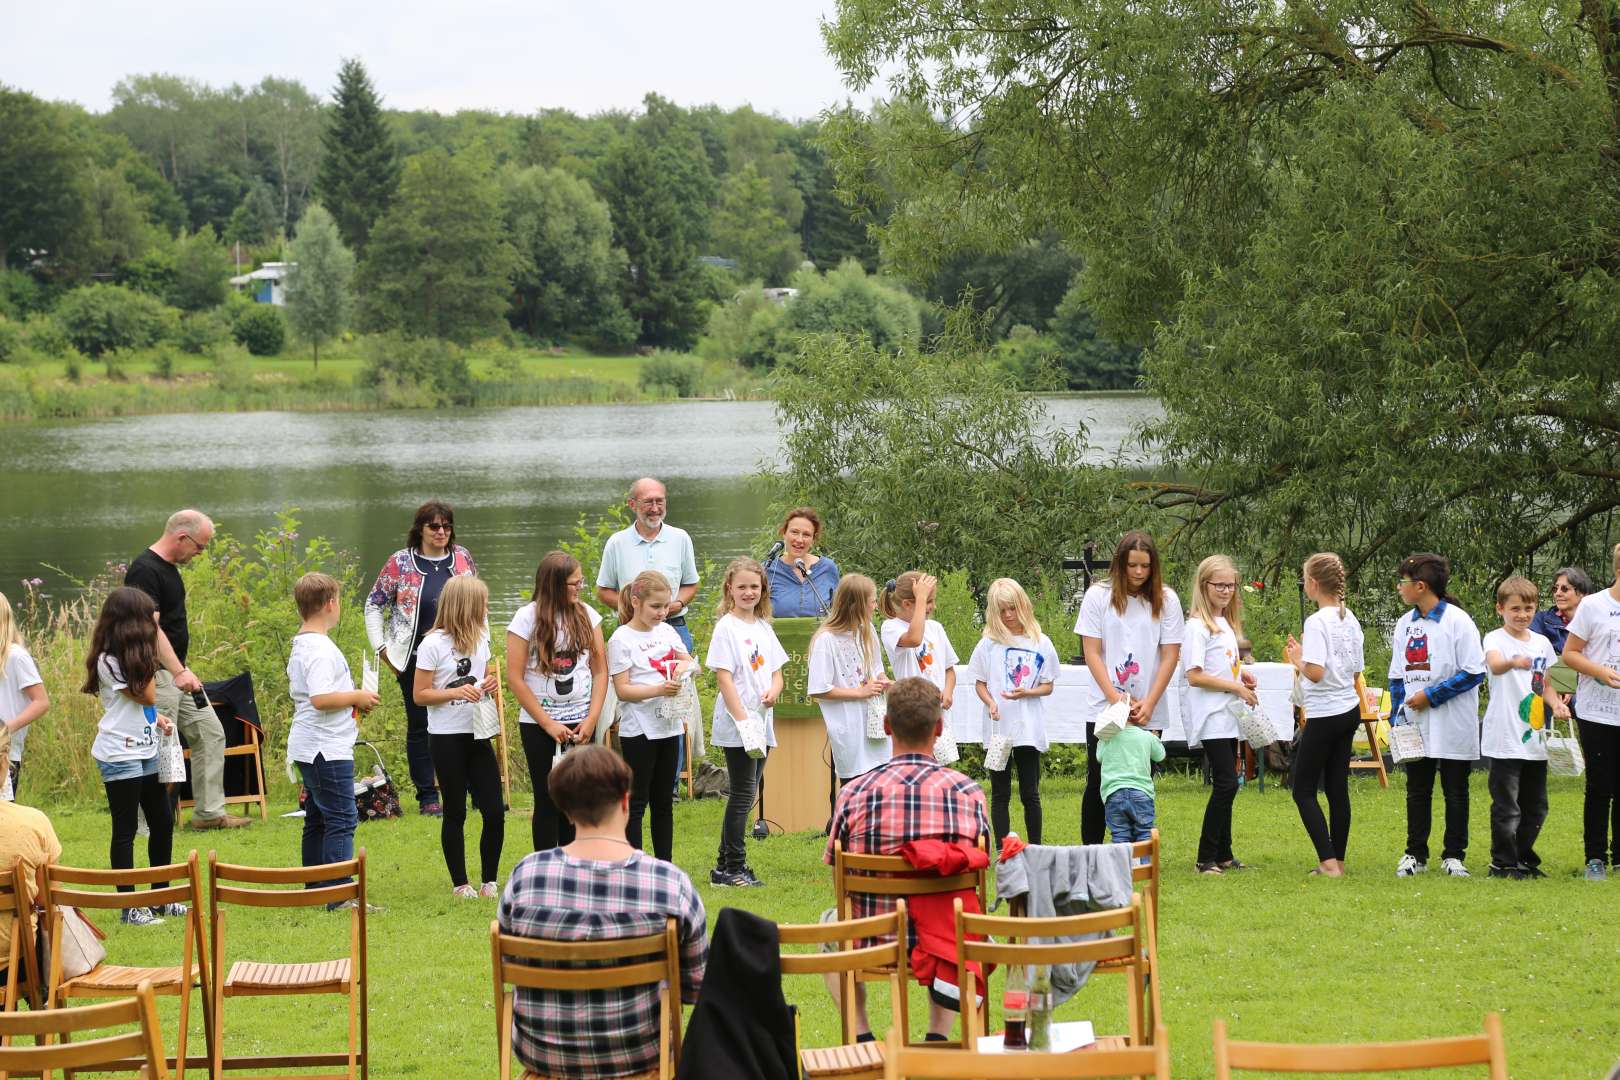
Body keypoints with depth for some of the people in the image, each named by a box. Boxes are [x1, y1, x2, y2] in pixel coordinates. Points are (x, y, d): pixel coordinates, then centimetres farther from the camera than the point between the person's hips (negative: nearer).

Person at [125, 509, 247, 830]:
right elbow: (150, 628, -25)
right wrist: (179, 672, -29)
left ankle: (209, 812, 17)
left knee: (210, 733, 12)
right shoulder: (145, 570, -18)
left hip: (178, 670, 10)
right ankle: (148, 823, 0)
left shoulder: (169, 568, 13)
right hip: (156, 673, -10)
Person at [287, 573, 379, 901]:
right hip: (328, 749, -11)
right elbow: (321, 698, -29)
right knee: (342, 819, -10)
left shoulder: (300, 645, 14)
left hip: (308, 748, 11)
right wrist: (357, 697, -14)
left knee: (317, 820, 15)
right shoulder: (320, 649, -19)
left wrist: (353, 700, 14)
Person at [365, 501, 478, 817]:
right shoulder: (400, 563, -4)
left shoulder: (462, 558, 5)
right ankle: (427, 797, 9)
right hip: (416, 658, -2)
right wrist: (381, 648, -3)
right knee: (420, 727, 4)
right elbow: (374, 605, 4)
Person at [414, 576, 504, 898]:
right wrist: (455, 692, -24)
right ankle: (460, 883, 14)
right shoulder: (433, 645, -11)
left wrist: (490, 683, -1)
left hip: (478, 735, 5)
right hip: (447, 737, -5)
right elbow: (420, 694, -9)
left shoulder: (480, 638, 7)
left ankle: (489, 881, 12)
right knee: (455, 813, 4)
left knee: (494, 811, 0)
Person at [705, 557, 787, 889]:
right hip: (735, 725, -7)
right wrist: (742, 719, -19)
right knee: (742, 795, -6)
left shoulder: (763, 627, 13)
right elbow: (723, 677, -13)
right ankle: (733, 867, 0)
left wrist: (774, 691, -6)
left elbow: (776, 672, 17)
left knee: (746, 795, 10)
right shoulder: (727, 627, -8)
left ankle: (725, 867, 16)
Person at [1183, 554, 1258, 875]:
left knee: (1226, 786, 11)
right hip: (1211, 719, -9)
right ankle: (1207, 858, -8)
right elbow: (1194, 676, -18)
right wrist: (1235, 687, -16)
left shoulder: (1226, 623, 15)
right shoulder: (1198, 627, -12)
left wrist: (1242, 675, 6)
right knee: (1226, 784, -13)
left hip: (1228, 717, 9)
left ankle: (1223, 855, 16)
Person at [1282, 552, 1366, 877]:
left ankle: (1329, 862, -10)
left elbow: (1316, 673, -25)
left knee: (1303, 791, 0)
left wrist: (1298, 660, -5)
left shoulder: (1317, 622, -18)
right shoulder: (1350, 619, 7)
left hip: (1325, 714, -8)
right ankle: (1338, 860, 14)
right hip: (1350, 709, 8)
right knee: (1337, 788, 12)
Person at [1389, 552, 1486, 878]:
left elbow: (1475, 672, -13)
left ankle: (1453, 855, 13)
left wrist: (1431, 695, -16)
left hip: (1452, 727, -5)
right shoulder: (1405, 623, 10)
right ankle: (1415, 854, 16)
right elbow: (1397, 674, 17)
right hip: (1415, 727, 6)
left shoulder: (1457, 621, -10)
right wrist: (1397, 714, 6)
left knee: (1455, 792, 4)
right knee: (1417, 791, 9)